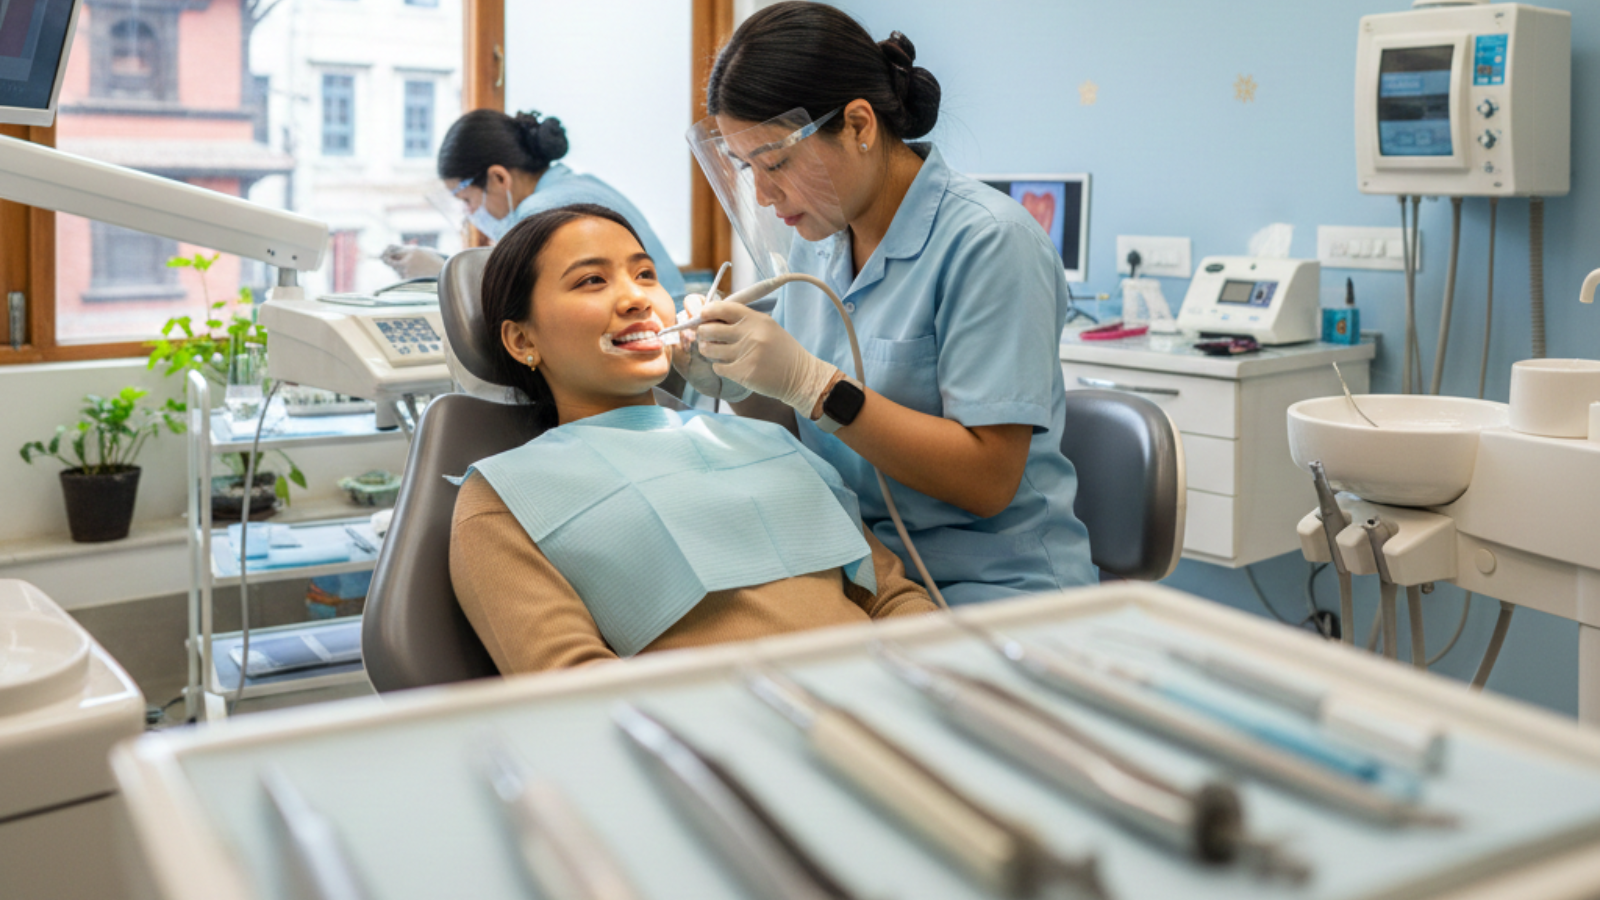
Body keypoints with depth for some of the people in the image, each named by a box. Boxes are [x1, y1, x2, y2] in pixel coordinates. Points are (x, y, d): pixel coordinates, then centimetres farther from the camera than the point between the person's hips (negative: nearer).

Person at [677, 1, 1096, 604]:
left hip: (987, 593, -6)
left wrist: (810, 382, -23)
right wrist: (733, 381, -6)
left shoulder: (989, 240, -14)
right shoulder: (817, 242, 8)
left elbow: (987, 479, -18)